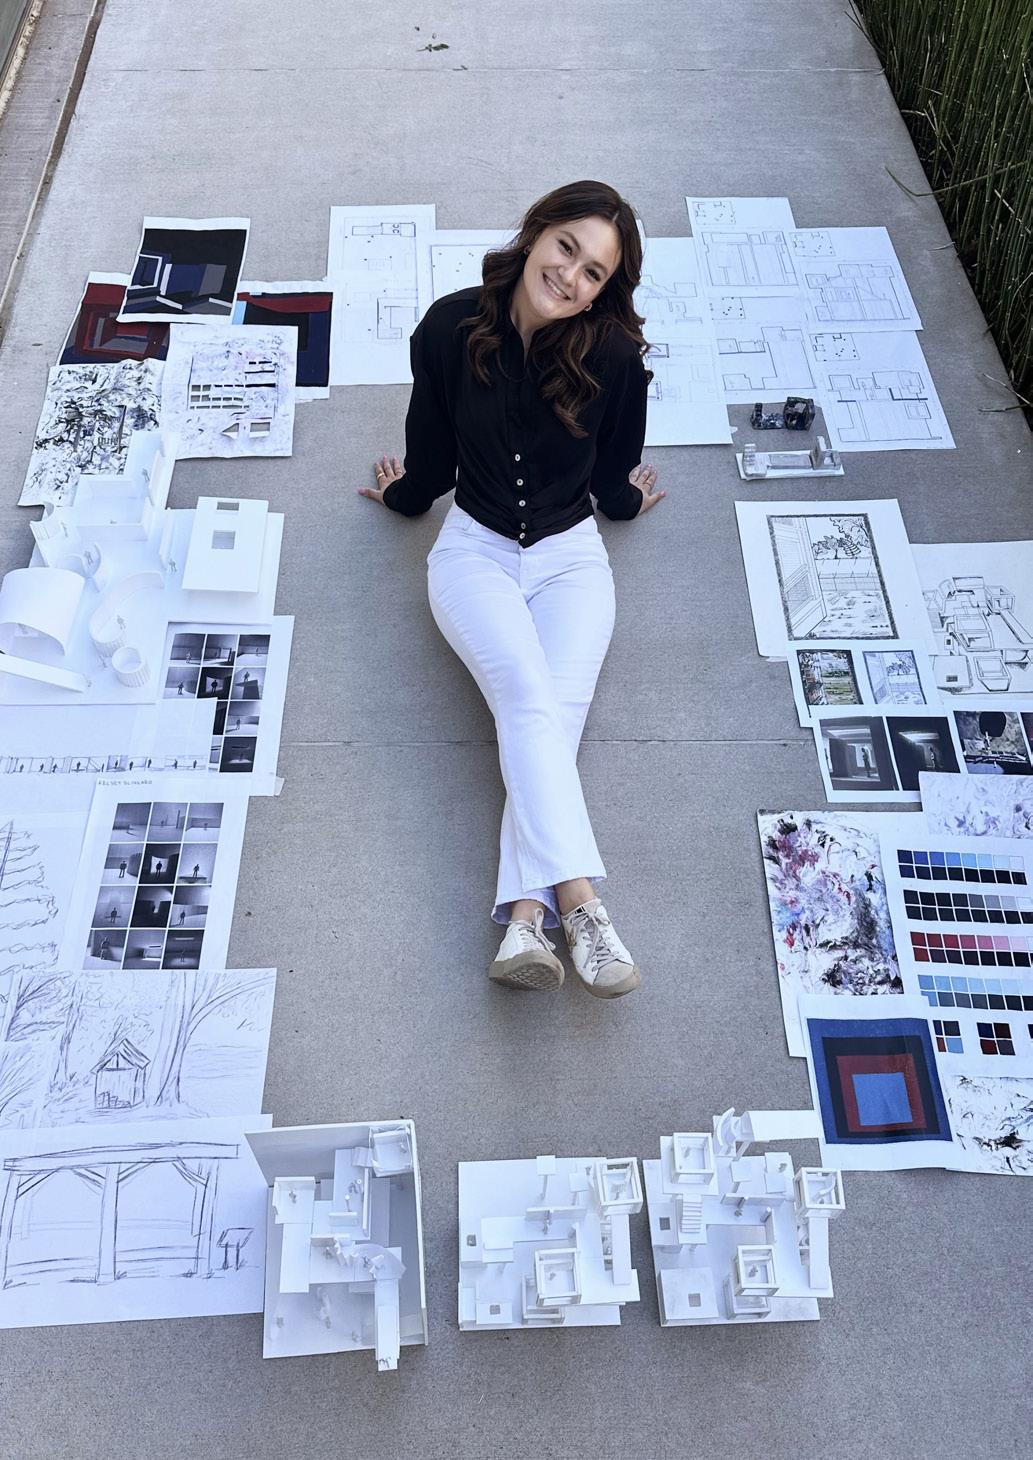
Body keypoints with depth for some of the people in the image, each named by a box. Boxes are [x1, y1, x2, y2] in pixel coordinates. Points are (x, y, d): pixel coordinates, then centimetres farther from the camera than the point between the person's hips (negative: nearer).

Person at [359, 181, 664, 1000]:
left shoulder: (615, 354, -11)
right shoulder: (451, 327, -7)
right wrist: (405, 495, 25)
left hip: (571, 554, 1)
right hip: (475, 549, 0)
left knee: (555, 713, -24)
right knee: (531, 700, -27)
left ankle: (525, 918, -32)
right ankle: (580, 904, -36)